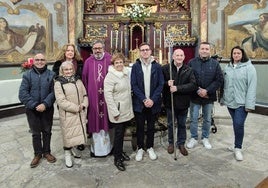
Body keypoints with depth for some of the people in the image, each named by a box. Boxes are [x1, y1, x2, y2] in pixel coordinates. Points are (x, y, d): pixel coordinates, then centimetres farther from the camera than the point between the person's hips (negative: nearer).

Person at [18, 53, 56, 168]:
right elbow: (22, 93, -7)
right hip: (32, 110, 0)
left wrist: (45, 104, -20)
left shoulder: (51, 74, -1)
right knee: (36, 133, 11)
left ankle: (46, 152, 30)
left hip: (47, 109, 0)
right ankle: (38, 154, 27)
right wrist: (34, 105, -16)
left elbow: (53, 92, -8)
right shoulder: (27, 75, -1)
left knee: (47, 131, 12)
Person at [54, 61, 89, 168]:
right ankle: (67, 154, 23)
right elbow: (61, 101, -15)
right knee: (68, 134, 4)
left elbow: (84, 95, 11)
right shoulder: (59, 83, -8)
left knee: (78, 132, 14)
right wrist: (76, 108, -16)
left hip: (80, 113, 5)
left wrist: (84, 105, -8)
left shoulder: (78, 80, 9)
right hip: (67, 114, -5)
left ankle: (72, 148, 39)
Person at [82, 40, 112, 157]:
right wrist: (87, 93, 2)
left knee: (107, 118, 5)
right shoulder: (88, 62, 6)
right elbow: (84, 78, 7)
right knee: (94, 120, 6)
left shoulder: (110, 60, 2)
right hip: (93, 96, 1)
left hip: (107, 95, -1)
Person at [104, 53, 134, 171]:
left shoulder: (126, 73, 6)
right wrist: (115, 112, -19)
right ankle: (117, 158, 14)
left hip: (127, 110, 7)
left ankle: (120, 152, 35)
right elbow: (108, 95, -18)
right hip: (118, 110, -6)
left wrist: (130, 107, 15)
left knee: (122, 132, 18)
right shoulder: (110, 76, -15)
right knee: (118, 133, 1)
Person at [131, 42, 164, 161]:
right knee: (140, 127, 10)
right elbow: (134, 85, -5)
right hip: (139, 103, 0)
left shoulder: (157, 66, 0)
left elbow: (160, 84, -2)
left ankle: (150, 147, 31)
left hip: (153, 102, 1)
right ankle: (140, 148, 27)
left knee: (151, 127, 13)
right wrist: (144, 99, -14)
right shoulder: (135, 66, -1)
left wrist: (152, 100, -12)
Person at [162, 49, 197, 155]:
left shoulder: (188, 70, -4)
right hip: (170, 102, 0)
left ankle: (181, 143, 33)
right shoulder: (166, 68, -5)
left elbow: (193, 85, -14)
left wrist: (177, 88, -23)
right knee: (170, 124, 15)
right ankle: (171, 143, 35)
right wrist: (167, 83, -23)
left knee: (182, 124, 15)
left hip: (183, 102, 1)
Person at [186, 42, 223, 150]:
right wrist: (197, 90, -14)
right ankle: (193, 138, 25)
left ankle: (205, 138, 31)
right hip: (195, 96, -1)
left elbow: (219, 80, -4)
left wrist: (207, 91, -14)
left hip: (209, 96, 1)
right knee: (193, 119, 7)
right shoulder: (192, 62, -2)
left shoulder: (215, 63, 0)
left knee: (207, 119, 13)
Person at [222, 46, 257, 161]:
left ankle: (238, 148, 6)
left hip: (241, 103, -5)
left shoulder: (249, 67, -7)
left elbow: (252, 87, -12)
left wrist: (249, 104, -17)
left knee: (239, 125, -10)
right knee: (236, 124, 14)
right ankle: (238, 144, 29)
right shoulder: (228, 67, 10)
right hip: (230, 101, 5)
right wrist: (223, 99, 12)